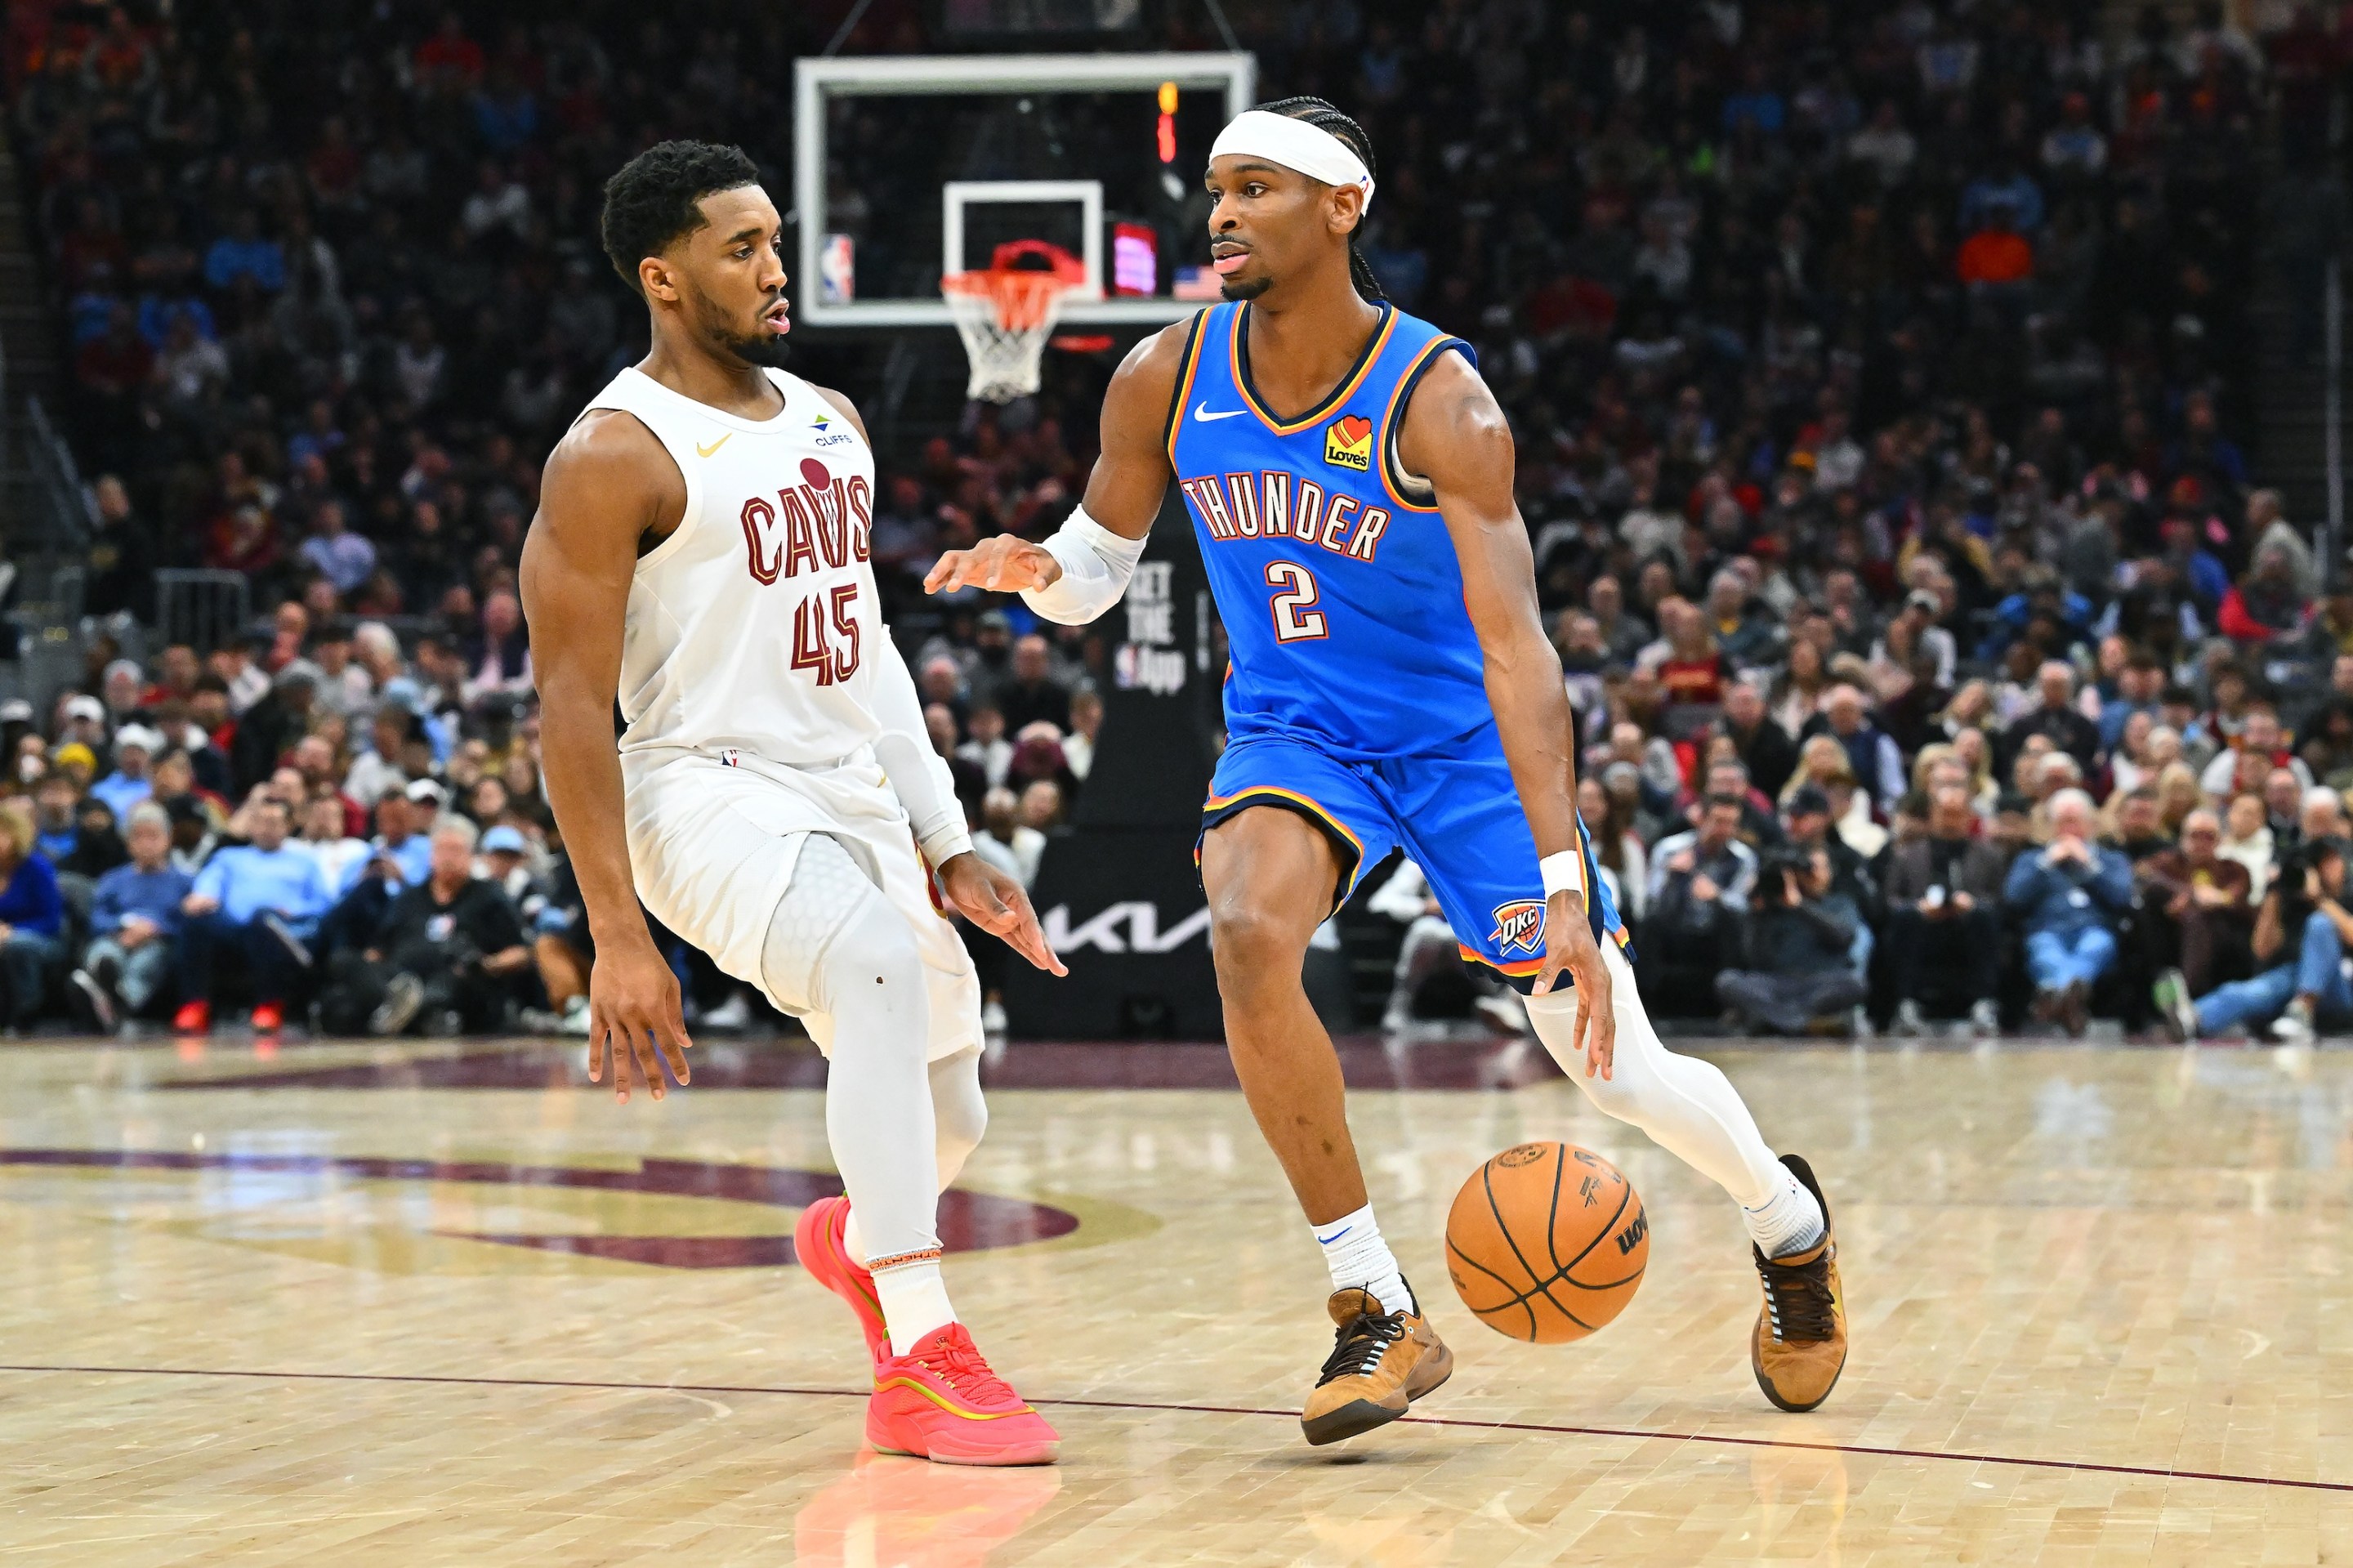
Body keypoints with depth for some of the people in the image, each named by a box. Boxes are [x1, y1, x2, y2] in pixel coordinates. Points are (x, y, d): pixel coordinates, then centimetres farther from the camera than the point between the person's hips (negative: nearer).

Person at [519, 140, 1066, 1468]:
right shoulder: (615, 457, -11)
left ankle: (854, 1241, 48)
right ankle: (923, 1360, -32)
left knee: (948, 1123, 11)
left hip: (857, 797, 8)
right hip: (713, 796, -8)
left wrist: (951, 849, 15)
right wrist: (617, 937, -19)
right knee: (887, 972, -35)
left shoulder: (830, 423, 12)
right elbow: (573, 703, -14)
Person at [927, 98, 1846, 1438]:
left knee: (1610, 1061, -1)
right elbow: (1101, 568, 4)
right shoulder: (1167, 380, -11)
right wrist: (1036, 571, -22)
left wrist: (1563, 885, -39)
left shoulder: (1439, 402, -25)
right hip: (1295, 727, 3)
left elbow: (1516, 650, -31)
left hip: (1459, 736, -3)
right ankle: (1381, 1315, -18)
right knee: (1249, 935, -30)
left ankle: (1790, 1220, 35)